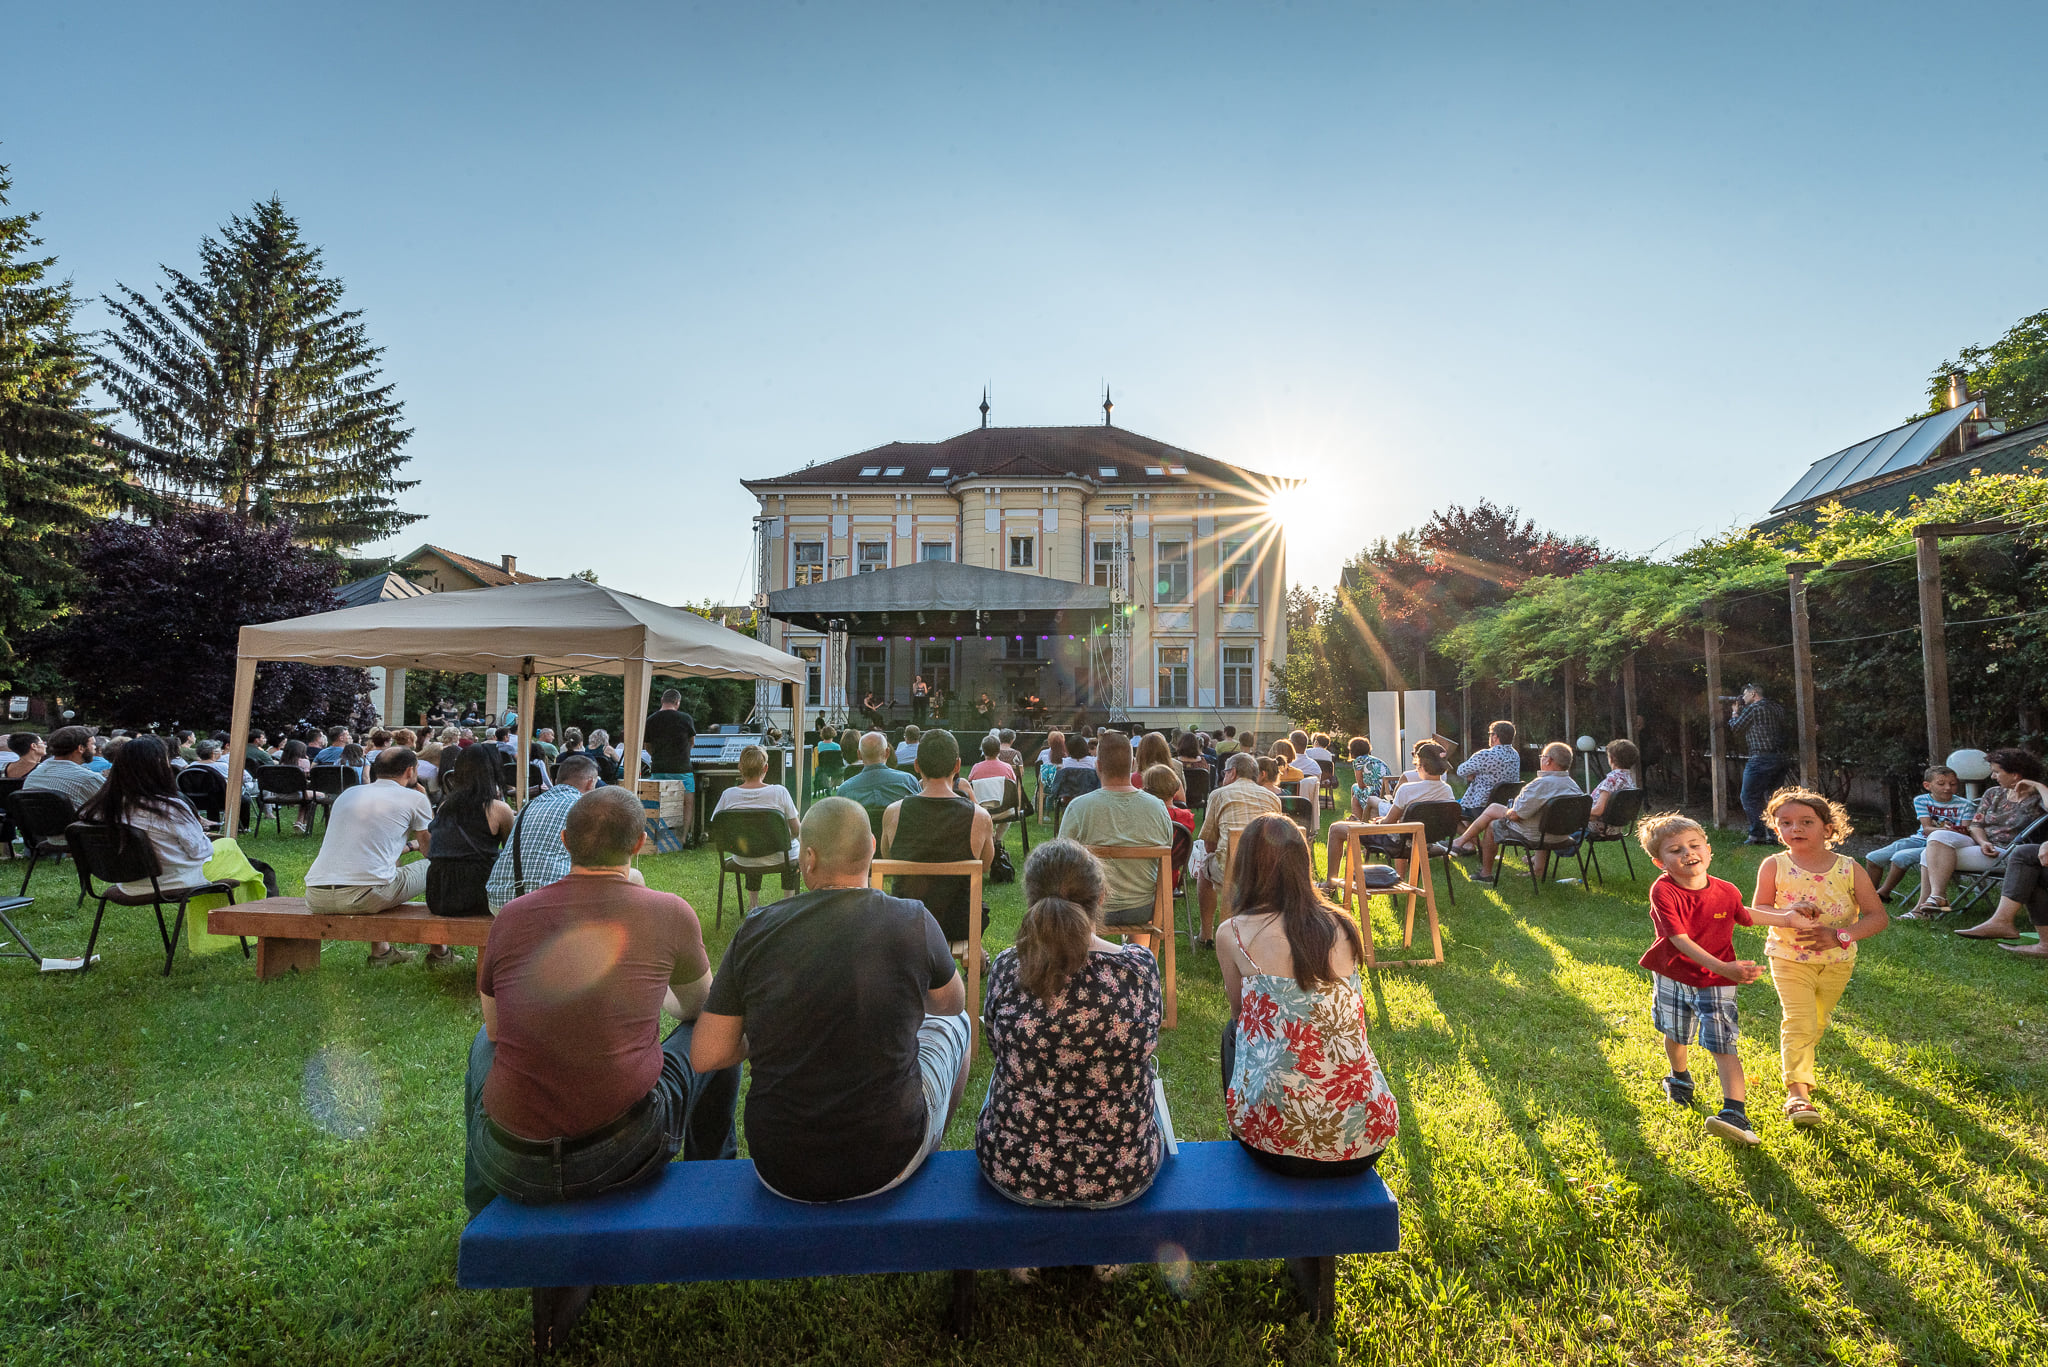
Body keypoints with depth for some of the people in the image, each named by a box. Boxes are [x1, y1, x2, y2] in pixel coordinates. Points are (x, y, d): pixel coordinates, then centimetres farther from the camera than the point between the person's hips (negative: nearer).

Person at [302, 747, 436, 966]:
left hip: (315, 898, 7)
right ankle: (441, 952, 23)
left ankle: (380, 951, 35)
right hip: (365, 896, -7)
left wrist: (409, 845, 55)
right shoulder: (414, 798, 4)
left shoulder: (348, 793, 22)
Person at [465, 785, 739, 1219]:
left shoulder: (510, 916, -1)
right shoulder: (670, 913, -7)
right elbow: (699, 1006, 13)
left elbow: (496, 1028, 16)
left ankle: (482, 1207, 51)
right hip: (626, 1156, -3)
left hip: (510, 1166, 3)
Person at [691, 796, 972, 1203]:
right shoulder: (913, 922, -15)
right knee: (955, 1023, 26)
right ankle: (932, 1161, 46)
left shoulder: (755, 931, -12)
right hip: (886, 1168, -2)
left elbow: (706, 1057, -6)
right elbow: (953, 1003, 5)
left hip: (778, 1170, 2)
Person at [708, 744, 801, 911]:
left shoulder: (728, 795, -15)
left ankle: (753, 903, 50)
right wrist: (789, 836, 10)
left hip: (742, 860, 3)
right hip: (776, 858, -2)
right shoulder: (779, 792, -21)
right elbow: (796, 830, -13)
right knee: (795, 845, 33)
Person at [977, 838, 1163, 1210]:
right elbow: (1145, 1049, 1)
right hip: (1122, 1180, 1)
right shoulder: (1140, 965, -18)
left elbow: (998, 1054, 0)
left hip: (1013, 1172, 0)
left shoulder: (1007, 968, -18)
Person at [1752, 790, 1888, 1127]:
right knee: (1798, 1021, -12)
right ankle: (1797, 1093, -14)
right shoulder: (1775, 866, -9)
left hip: (1837, 962, 3)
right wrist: (1788, 913, -25)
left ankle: (1796, 1060, 45)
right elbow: (1757, 910, -5)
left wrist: (1840, 935, -21)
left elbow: (1878, 917, -6)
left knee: (1817, 1023, 20)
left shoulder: (1850, 869, -7)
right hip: (1789, 958, -3)